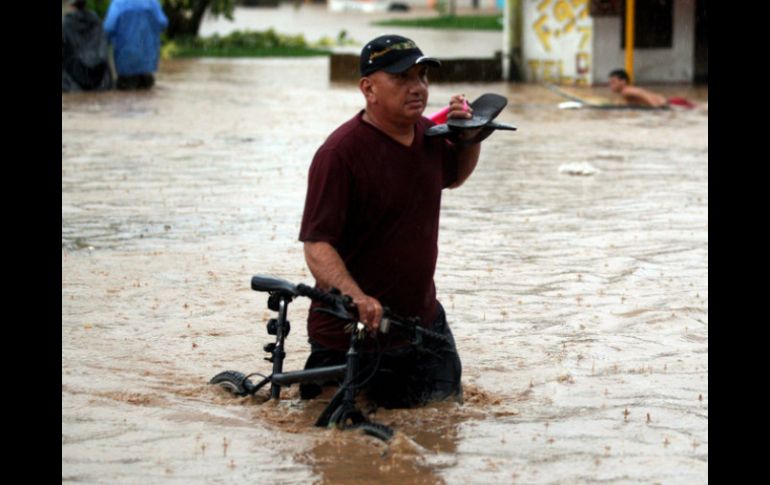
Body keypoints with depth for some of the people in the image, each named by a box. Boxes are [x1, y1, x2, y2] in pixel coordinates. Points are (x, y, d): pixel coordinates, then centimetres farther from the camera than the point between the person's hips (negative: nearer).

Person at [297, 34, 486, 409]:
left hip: (424, 320, 7)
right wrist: (356, 298, -41)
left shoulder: (428, 134, 3)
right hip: (353, 333, -6)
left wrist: (470, 138, 7)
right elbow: (317, 245, -25)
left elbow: (453, 177, 27)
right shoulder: (340, 153, -21)